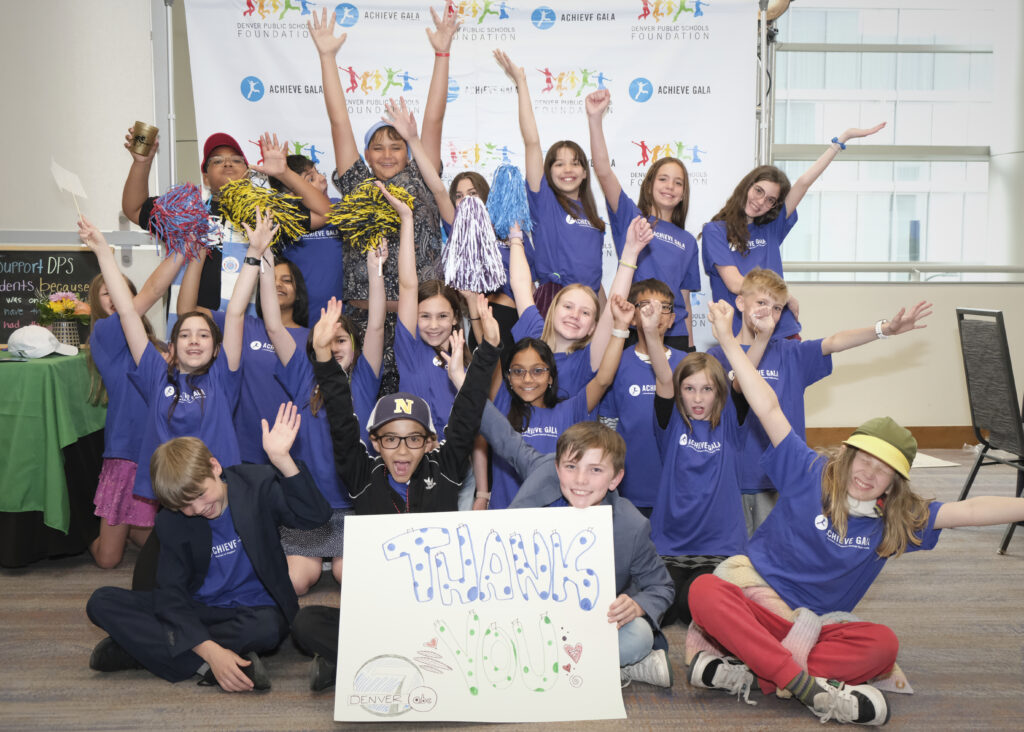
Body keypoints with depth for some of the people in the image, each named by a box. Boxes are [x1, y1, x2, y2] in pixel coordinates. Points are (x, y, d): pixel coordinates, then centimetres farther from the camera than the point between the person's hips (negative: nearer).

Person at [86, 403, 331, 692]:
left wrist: (282, 460, -36)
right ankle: (205, 666, -28)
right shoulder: (170, 522, -4)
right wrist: (210, 651, -29)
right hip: (197, 613, 2)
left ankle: (148, 647, -21)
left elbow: (316, 516, -23)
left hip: (253, 611, -2)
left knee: (266, 627, -40)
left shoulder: (256, 485, -9)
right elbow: (171, 592, -13)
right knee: (102, 603, -16)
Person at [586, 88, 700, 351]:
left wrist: (690, 347, 12)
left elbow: (685, 299, 17)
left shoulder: (687, 241, 16)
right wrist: (595, 118, -20)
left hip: (675, 334, 4)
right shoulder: (631, 217, 5)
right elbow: (603, 171, -9)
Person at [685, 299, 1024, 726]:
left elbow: (968, 511, -1)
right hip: (756, 603, -2)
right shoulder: (811, 475, -3)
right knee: (704, 591, -35)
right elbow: (769, 409, -9)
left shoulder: (900, 518, 7)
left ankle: (751, 676, -34)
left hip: (819, 628, 3)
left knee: (882, 644, -29)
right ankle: (810, 687, -38)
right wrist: (727, 339, -12)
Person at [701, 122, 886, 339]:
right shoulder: (715, 230, -1)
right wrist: (786, 297, -1)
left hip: (782, 332, 4)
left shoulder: (771, 228, 12)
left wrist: (843, 138, 7)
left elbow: (804, 182, 9)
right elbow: (735, 284, -9)